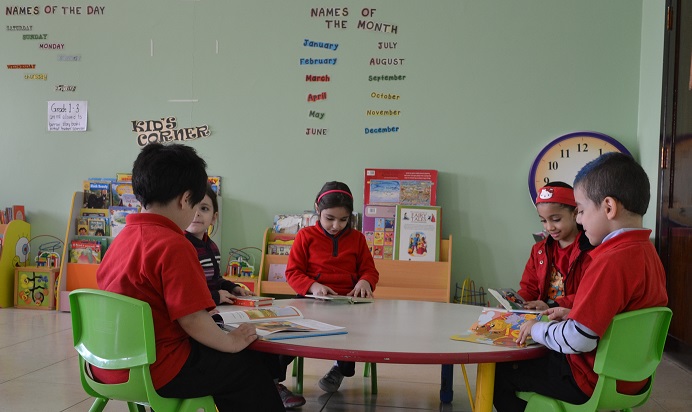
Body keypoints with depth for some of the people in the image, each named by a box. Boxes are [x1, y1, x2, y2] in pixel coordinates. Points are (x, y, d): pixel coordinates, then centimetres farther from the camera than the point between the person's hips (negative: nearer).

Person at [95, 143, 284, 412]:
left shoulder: (123, 238, 6)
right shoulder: (174, 245, -21)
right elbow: (192, 320, -24)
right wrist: (232, 342, -8)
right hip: (153, 372, -9)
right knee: (248, 368, 7)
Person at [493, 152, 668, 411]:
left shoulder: (613, 261, -27)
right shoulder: (647, 251, 3)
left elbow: (577, 340, -29)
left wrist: (537, 329, -12)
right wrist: (574, 315, 8)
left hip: (594, 383, -9)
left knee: (499, 373, 4)